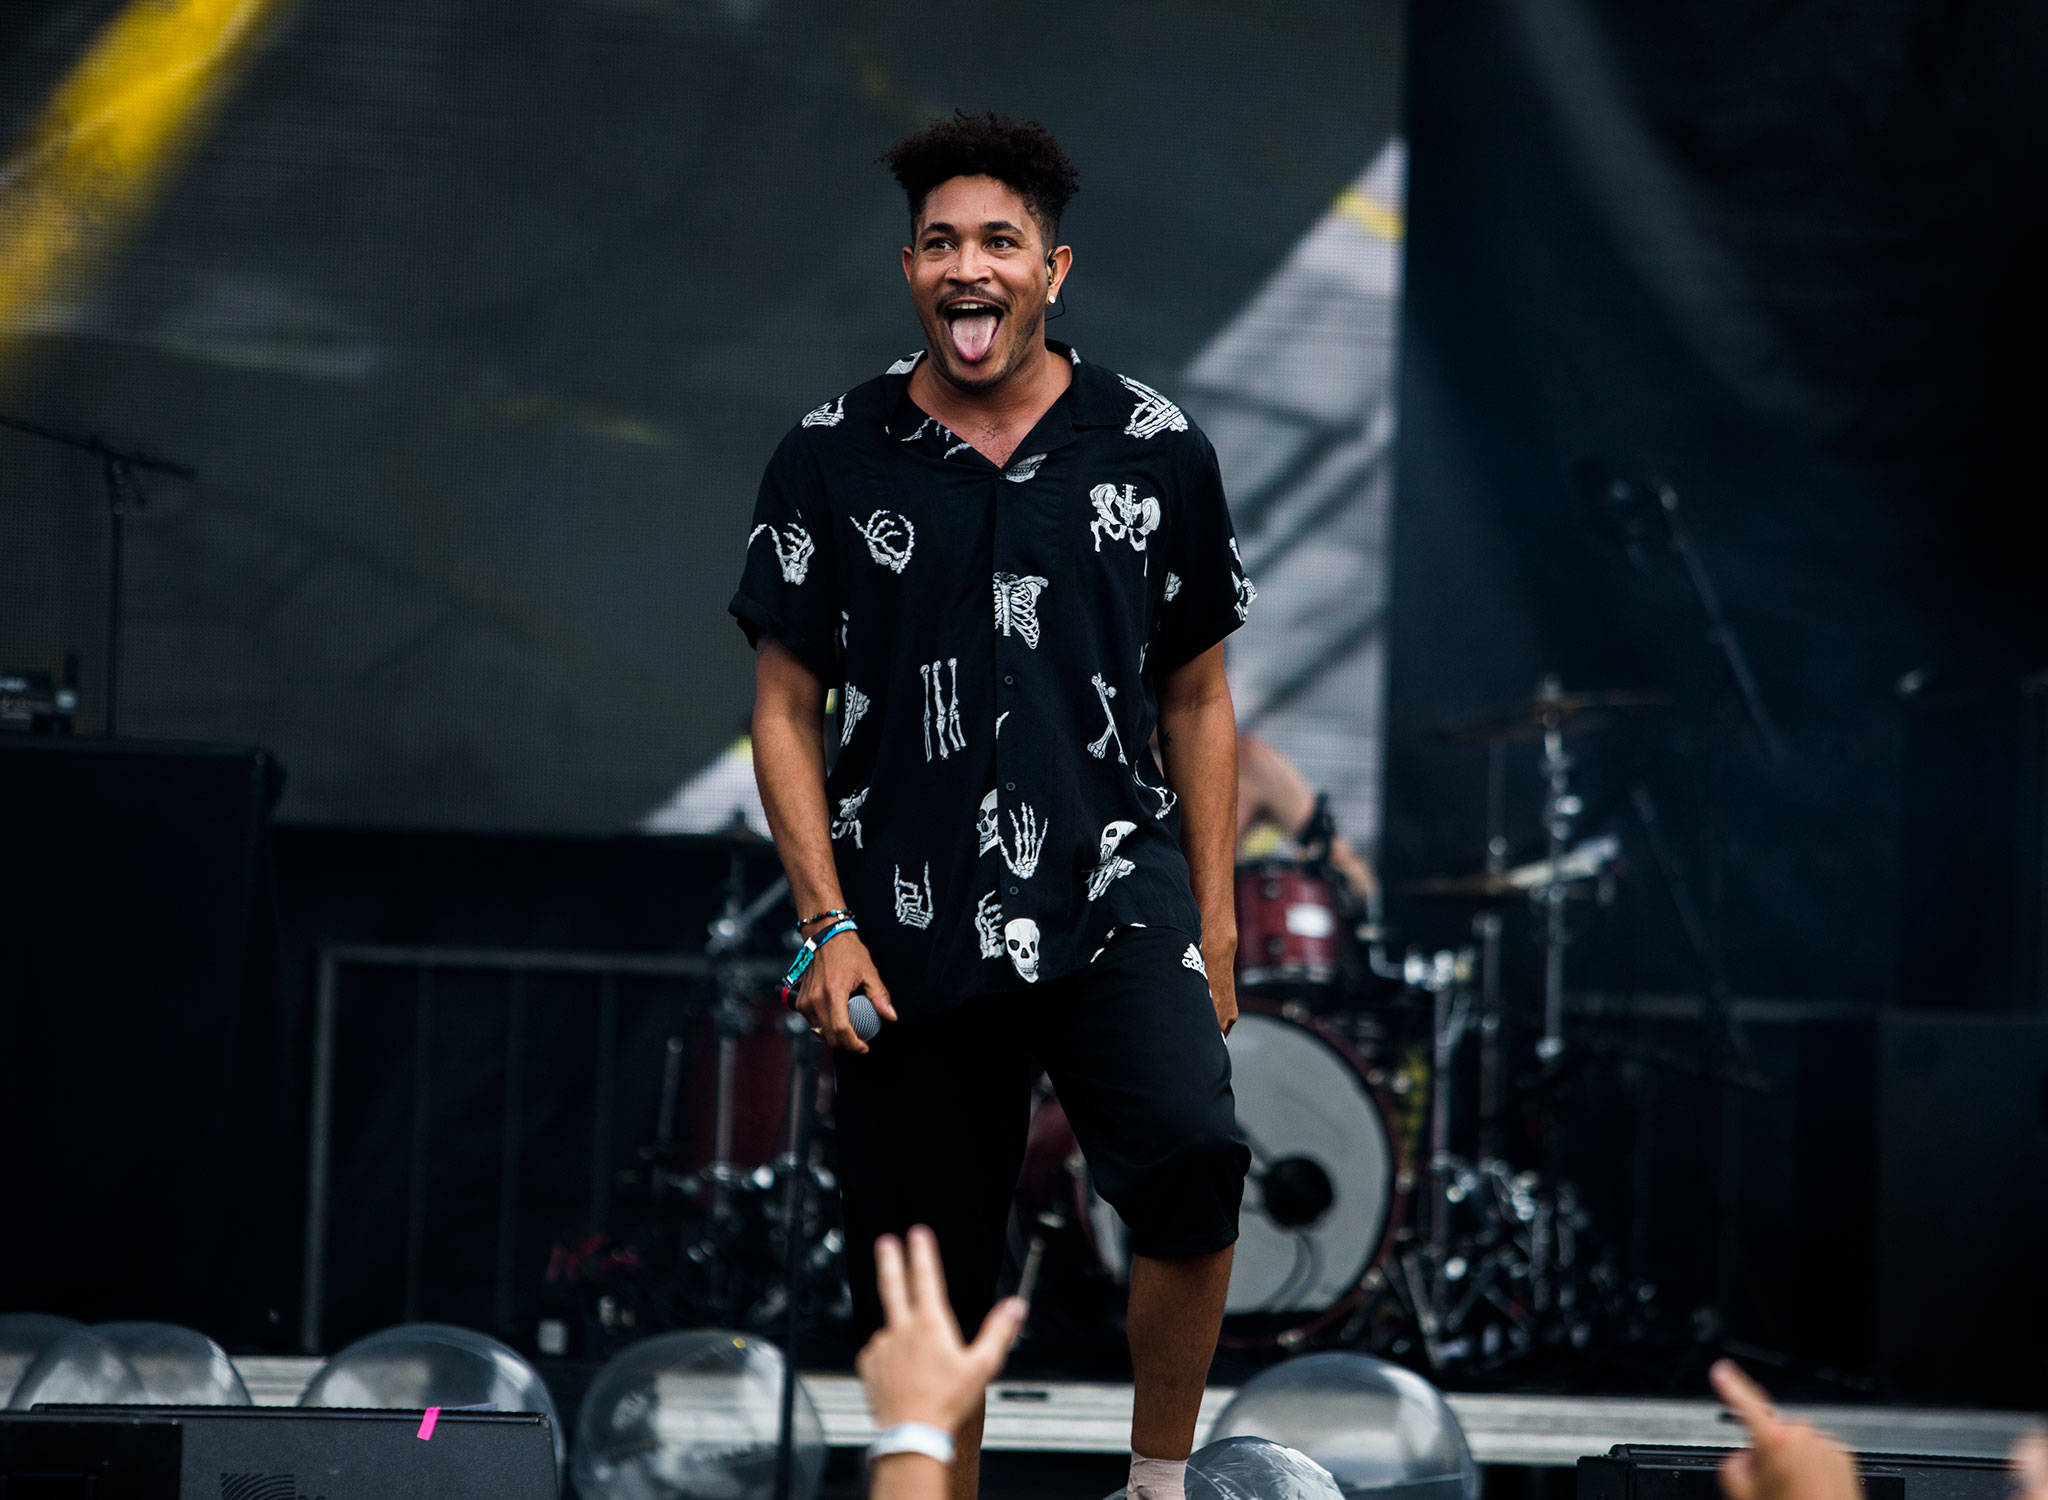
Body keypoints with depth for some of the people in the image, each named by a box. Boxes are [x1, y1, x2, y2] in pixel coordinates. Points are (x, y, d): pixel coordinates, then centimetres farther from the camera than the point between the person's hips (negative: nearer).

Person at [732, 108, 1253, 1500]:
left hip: (1116, 895, -1)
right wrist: (829, 925, -2)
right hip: (911, 926, 1)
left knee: (1196, 1162, -26)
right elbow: (788, 707, 7)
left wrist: (1213, 919, 8)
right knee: (929, 1294, 4)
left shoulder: (1156, 447, 5)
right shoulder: (832, 459, 3)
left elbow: (1197, 698, 12)